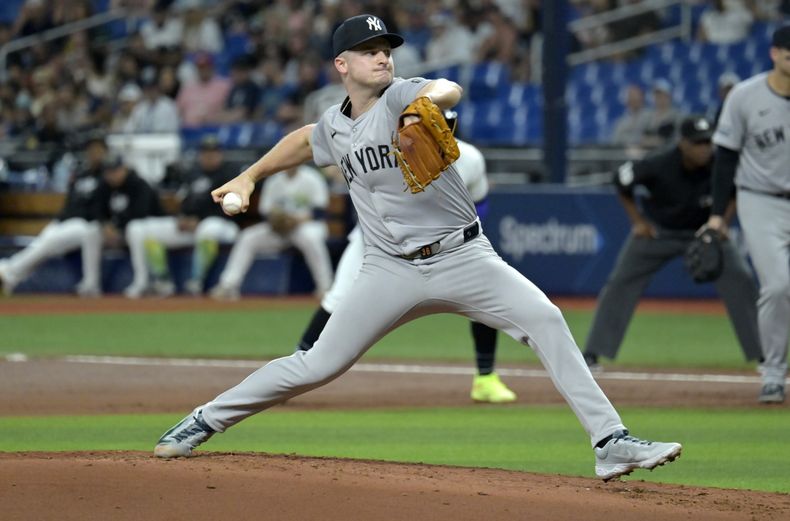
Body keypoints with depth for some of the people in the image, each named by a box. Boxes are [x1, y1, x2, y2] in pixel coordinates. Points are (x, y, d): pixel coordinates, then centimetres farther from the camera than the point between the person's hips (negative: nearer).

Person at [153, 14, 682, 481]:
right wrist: (249, 176, 27)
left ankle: (611, 441, -23)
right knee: (317, 365, -1)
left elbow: (448, 90, -33)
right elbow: (306, 139, 33)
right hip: (391, 271, 3)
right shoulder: (336, 127, 8)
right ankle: (204, 422, 16)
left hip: (463, 257, -3)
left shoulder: (402, 96, -8)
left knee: (544, 318, -24)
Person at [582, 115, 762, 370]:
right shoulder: (657, 165, -29)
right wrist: (638, 221, -7)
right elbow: (622, 182, -9)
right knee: (620, 283, -7)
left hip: (704, 231, 1)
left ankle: (763, 355, -4)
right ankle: (592, 354, 2)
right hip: (657, 231, -1)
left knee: (740, 280, -13)